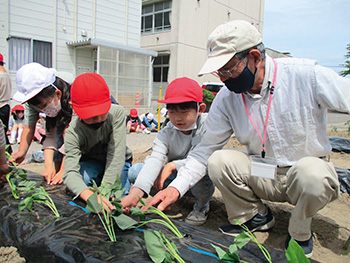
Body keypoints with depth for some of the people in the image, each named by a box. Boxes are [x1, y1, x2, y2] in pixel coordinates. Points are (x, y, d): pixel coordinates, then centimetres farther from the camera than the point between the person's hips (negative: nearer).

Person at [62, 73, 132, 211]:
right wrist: (90, 196, -59)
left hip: (118, 162, 0)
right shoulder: (73, 133, -29)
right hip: (92, 162, 0)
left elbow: (116, 155, -32)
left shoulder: (117, 113, -31)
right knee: (84, 178, -32)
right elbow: (70, 173, -39)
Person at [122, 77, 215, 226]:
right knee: (135, 171, -15)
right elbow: (154, 160, -28)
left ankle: (202, 205, -3)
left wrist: (173, 165, -28)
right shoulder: (165, 134, -12)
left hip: (199, 178, -2)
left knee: (202, 176, -38)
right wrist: (134, 194, -43)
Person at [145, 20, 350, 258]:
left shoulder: (307, 75, -19)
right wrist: (177, 187, -17)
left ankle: (300, 233, -2)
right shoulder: (225, 99, -9)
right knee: (219, 161, -21)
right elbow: (205, 150, -6)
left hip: (308, 170, -2)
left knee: (311, 171, -35)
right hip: (262, 176, 3)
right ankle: (255, 216, 7)